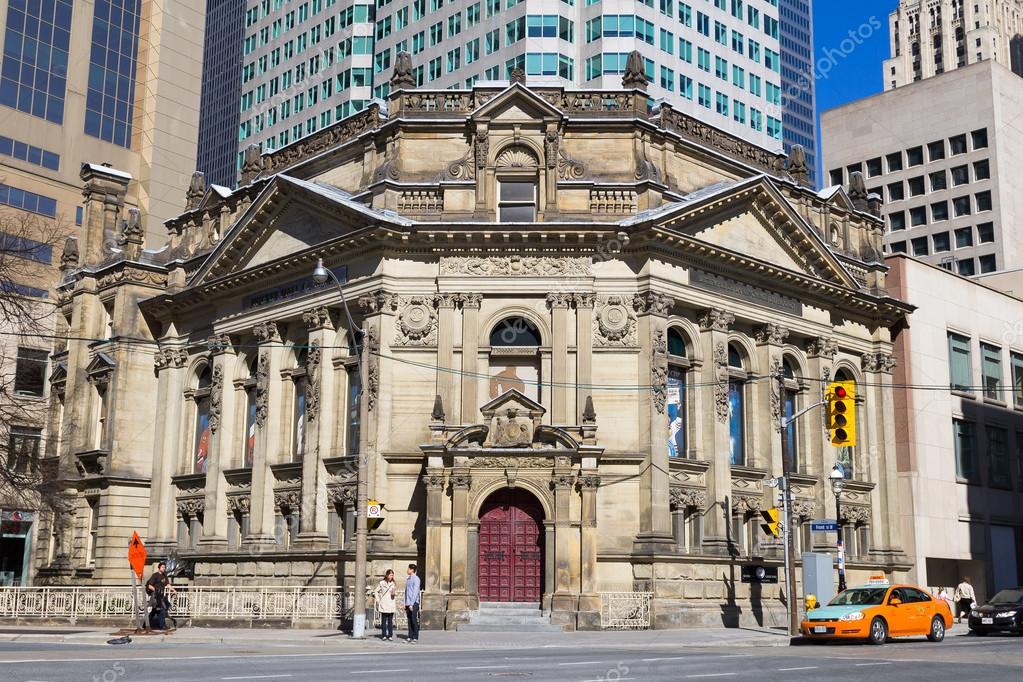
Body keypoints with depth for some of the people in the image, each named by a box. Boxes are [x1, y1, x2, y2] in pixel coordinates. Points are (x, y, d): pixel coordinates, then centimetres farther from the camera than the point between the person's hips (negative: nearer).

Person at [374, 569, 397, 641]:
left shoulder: (393, 584, 5)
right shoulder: (382, 583, 1)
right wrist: (378, 600, 3)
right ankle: (383, 635, 7)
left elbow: (393, 594, 1)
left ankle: (390, 635, 7)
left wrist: (394, 591, -21)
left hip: (391, 606, 1)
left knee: (390, 621, 2)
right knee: (383, 621, 1)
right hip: (383, 605, -1)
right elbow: (376, 591, 10)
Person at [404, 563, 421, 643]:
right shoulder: (408, 580, 16)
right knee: (409, 621, 7)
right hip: (408, 603, 7)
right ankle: (410, 637, 10)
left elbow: (415, 592, -12)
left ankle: (415, 638, -3)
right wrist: (405, 604, 16)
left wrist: (412, 604, -16)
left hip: (414, 603, -7)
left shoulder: (416, 579, -7)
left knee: (414, 621, -6)